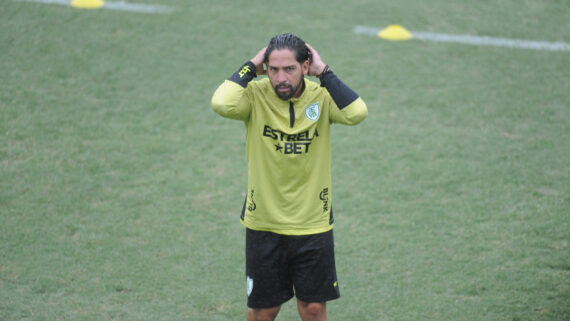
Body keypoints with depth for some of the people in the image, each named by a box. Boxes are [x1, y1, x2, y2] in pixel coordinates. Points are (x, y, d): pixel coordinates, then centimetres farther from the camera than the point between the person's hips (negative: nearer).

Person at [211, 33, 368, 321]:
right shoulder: (255, 95, -12)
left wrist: (324, 72, -20)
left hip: (314, 224, 1)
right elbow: (222, 104, -34)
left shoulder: (322, 96, -9)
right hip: (263, 224, -1)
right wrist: (251, 67, -20)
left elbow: (356, 113, -29)